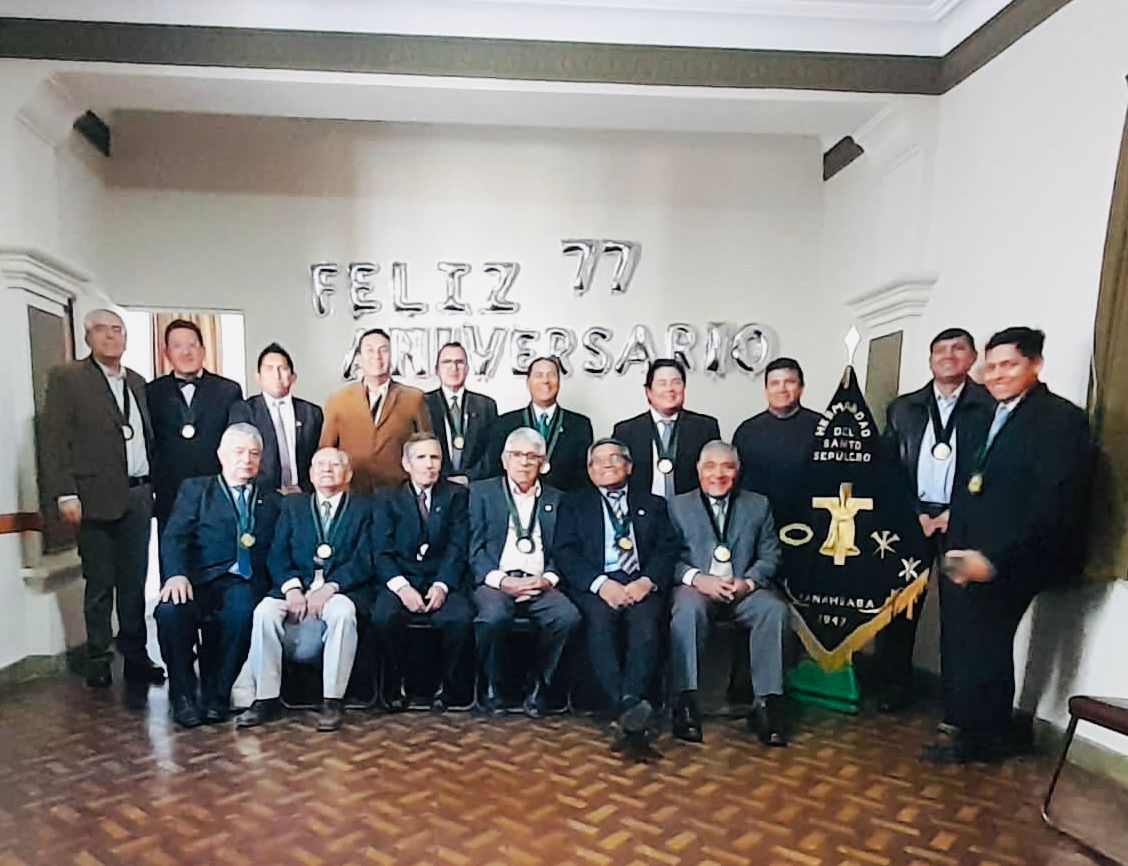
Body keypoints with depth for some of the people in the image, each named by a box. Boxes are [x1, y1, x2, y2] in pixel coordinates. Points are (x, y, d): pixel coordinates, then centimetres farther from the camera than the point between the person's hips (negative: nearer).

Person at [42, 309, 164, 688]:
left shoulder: (137, 382, 16)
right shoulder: (66, 378, 0)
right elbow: (55, 440, -6)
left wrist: (156, 488, 10)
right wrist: (65, 495, -13)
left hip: (138, 497, 5)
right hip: (96, 498, -4)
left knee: (134, 583, 9)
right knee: (99, 585, 4)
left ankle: (135, 657, 18)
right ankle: (98, 660, 16)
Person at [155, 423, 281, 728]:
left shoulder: (271, 501, 21)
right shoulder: (195, 489, 17)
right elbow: (174, 537, 1)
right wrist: (177, 575, -17)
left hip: (246, 584, 0)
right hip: (200, 581, 0)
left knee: (241, 610, -33)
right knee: (170, 610, -31)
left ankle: (216, 695, -14)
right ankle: (183, 695, -10)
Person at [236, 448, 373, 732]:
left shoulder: (364, 509, 10)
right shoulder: (292, 506, 19)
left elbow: (363, 561, -3)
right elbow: (277, 555, 7)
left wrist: (330, 587, -18)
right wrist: (292, 588, -12)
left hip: (342, 590, -2)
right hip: (296, 587, 3)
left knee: (342, 611, -34)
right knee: (265, 610, -26)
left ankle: (333, 700, -23)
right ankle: (266, 698, -14)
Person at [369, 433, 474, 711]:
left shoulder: (456, 495, 10)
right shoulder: (386, 499, 11)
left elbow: (457, 547, 0)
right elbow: (381, 552, 0)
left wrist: (442, 585, -16)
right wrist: (401, 587, -17)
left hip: (442, 582, 0)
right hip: (399, 581, 0)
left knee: (461, 618, -29)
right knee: (383, 617, -30)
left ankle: (445, 682, -3)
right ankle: (396, 679, -3)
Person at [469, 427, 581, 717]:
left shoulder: (554, 500, 19)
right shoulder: (482, 492, 12)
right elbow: (474, 548, 2)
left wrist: (548, 578, -7)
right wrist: (500, 580, -12)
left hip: (539, 585, 2)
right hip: (495, 582, -2)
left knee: (568, 616, -28)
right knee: (494, 615, -34)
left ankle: (540, 686, -6)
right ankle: (493, 687, -8)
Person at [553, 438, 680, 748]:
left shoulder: (653, 504, 24)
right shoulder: (574, 504, 20)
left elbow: (668, 550, 11)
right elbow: (565, 553, 6)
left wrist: (647, 581, -11)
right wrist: (601, 583, -12)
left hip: (641, 585, 1)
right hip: (594, 586, -1)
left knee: (645, 621, -32)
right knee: (600, 621, -33)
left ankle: (632, 699, -39)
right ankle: (627, 710, -39)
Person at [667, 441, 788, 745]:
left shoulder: (758, 505, 17)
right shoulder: (678, 506, 12)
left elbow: (770, 556, 10)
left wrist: (748, 582, -10)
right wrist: (697, 578, -16)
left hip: (744, 591, 2)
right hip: (696, 588, -2)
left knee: (774, 609, -29)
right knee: (687, 609, -35)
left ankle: (767, 703, -23)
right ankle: (686, 703, -31)